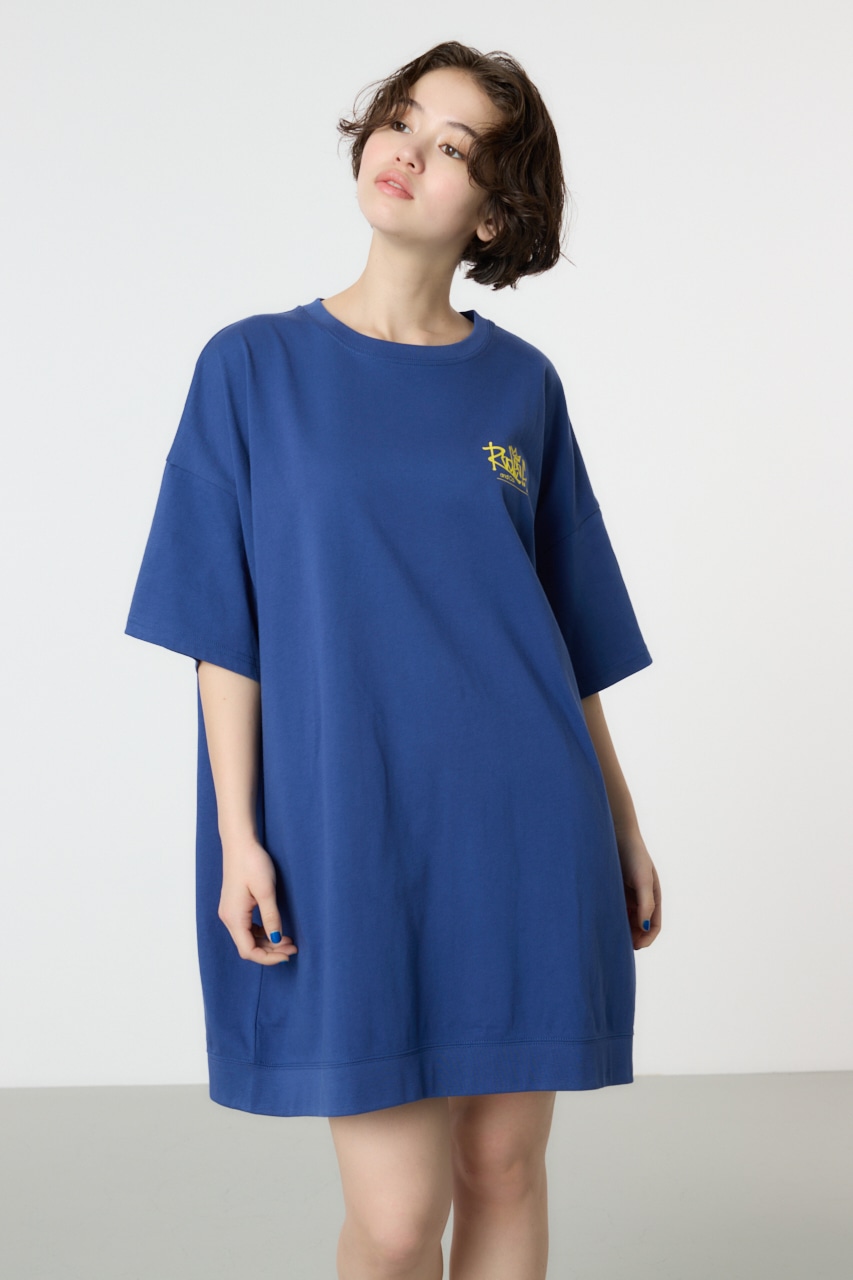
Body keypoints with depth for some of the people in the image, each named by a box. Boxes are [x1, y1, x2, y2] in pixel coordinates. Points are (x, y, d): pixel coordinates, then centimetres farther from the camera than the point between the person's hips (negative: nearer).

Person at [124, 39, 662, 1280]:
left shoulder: (522, 386, 7)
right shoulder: (254, 366, 2)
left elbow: (570, 633, 11)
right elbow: (223, 631, 0)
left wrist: (624, 823, 11)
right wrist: (237, 834, -7)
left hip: (520, 826, 2)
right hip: (348, 832, -2)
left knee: (506, 1172, 10)